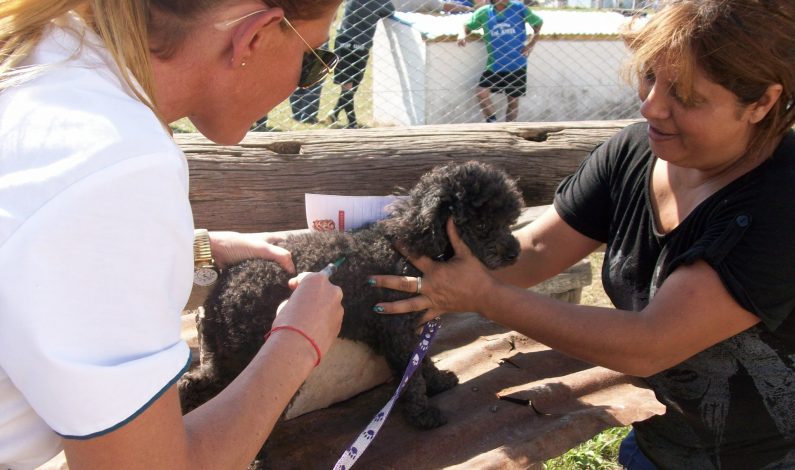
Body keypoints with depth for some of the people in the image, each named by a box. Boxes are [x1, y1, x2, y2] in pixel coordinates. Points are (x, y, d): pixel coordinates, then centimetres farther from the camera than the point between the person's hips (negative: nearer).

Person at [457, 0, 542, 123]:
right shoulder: (484, 12, -2)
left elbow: (538, 23, 8)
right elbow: (467, 26, 8)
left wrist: (531, 44, -1)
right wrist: (462, 34, -16)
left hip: (517, 65, -1)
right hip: (494, 65, 1)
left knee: (513, 100, 7)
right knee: (481, 92, -16)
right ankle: (492, 122, 5)